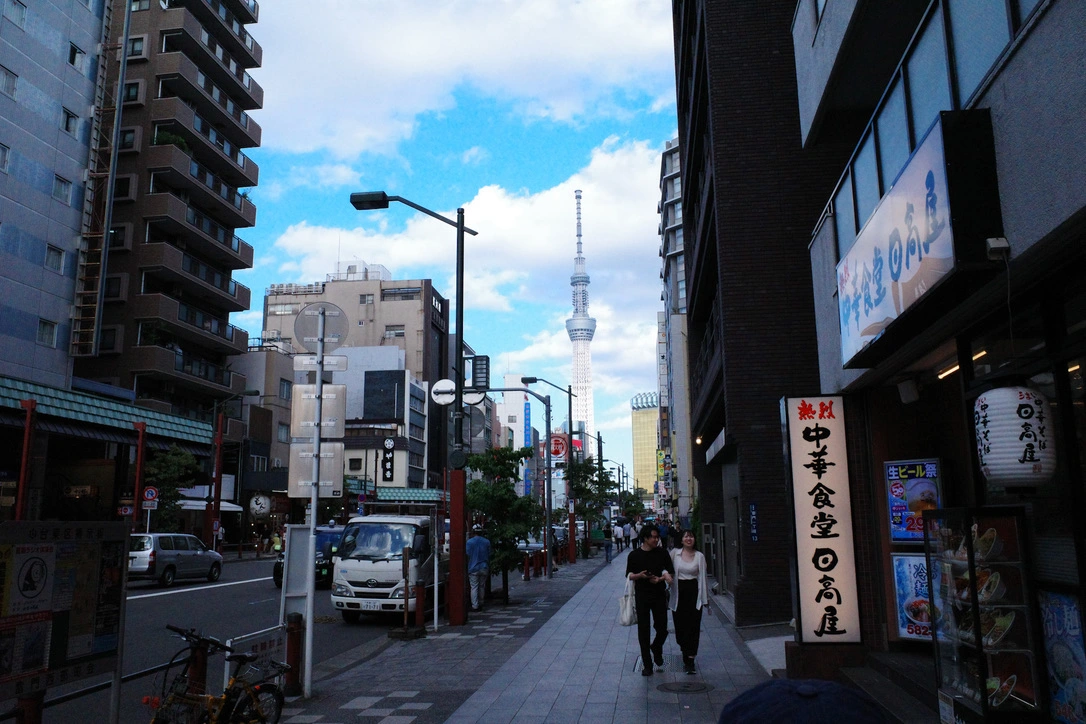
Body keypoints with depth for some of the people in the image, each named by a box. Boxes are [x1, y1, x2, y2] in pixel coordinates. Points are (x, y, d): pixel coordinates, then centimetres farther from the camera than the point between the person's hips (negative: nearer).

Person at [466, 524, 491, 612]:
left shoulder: (469, 542, -6)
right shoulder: (487, 542, 5)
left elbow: (467, 556, -6)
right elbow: (488, 556, 10)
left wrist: (466, 568, 1)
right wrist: (488, 568, 19)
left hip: (473, 568, -3)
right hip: (484, 568, 3)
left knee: (474, 587, -1)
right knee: (482, 586, 12)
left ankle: (475, 606, -4)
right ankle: (480, 605, 19)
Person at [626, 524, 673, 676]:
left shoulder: (662, 553, 1)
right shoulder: (634, 555, -3)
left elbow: (669, 574, 3)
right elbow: (629, 575, 3)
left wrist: (660, 579, -17)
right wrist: (639, 575, -18)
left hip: (659, 595, 1)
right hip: (642, 596, -1)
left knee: (662, 629, 2)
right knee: (643, 631, 2)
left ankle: (656, 649, 35)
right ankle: (647, 664, 14)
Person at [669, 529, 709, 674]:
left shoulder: (699, 556, 2)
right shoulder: (675, 553, 2)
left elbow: (703, 577, 5)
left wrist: (705, 597, 6)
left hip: (693, 592, -1)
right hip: (678, 592, 1)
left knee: (693, 626, -5)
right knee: (680, 625, 5)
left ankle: (690, 661, -2)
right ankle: (686, 655, 28)